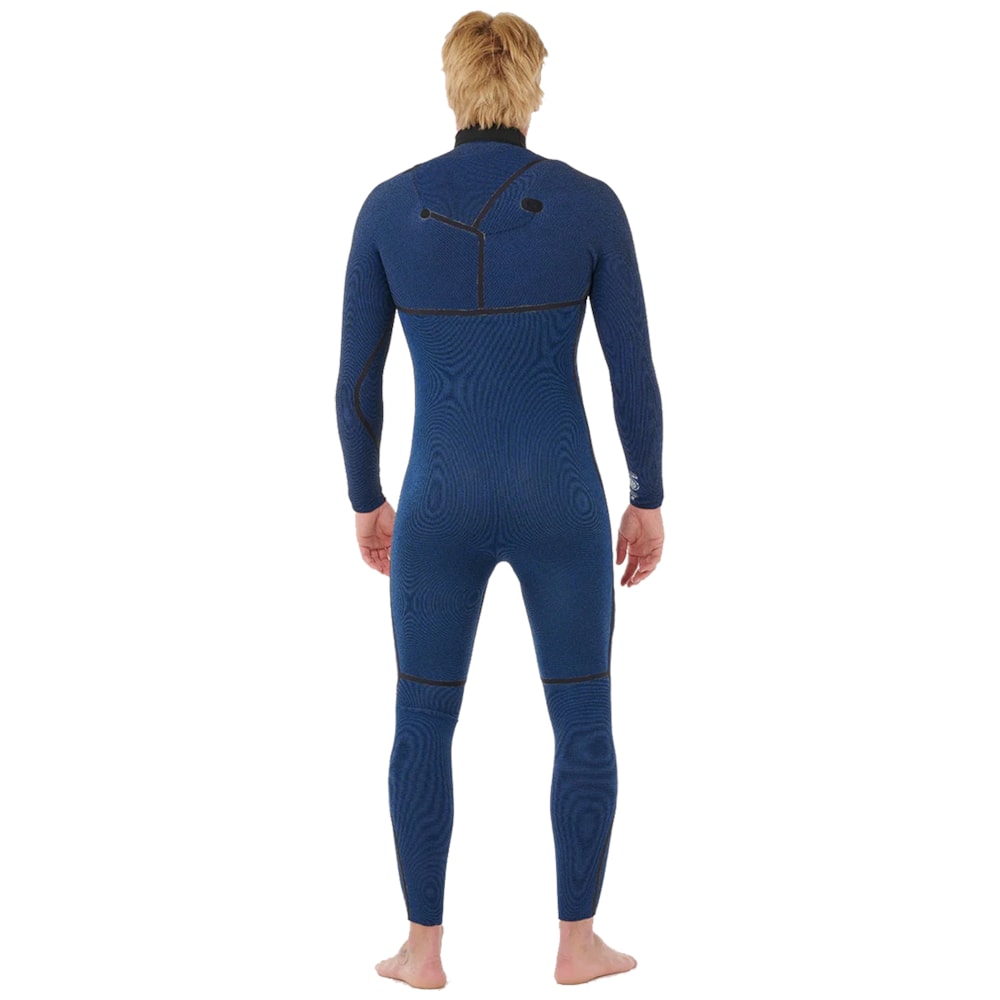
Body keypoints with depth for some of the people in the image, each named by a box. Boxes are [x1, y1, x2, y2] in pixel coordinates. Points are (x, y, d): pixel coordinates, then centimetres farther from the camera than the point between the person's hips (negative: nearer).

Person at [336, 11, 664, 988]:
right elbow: (634, 375, -5)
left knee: (423, 727, 17)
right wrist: (649, 500, 8)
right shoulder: (592, 204, -8)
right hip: (558, 501, -1)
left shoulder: (387, 207, -5)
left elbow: (356, 382, 0)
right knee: (584, 722, 16)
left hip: (442, 504, 1)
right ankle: (577, 943, 23)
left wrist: (365, 501, 14)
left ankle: (424, 948, 22)